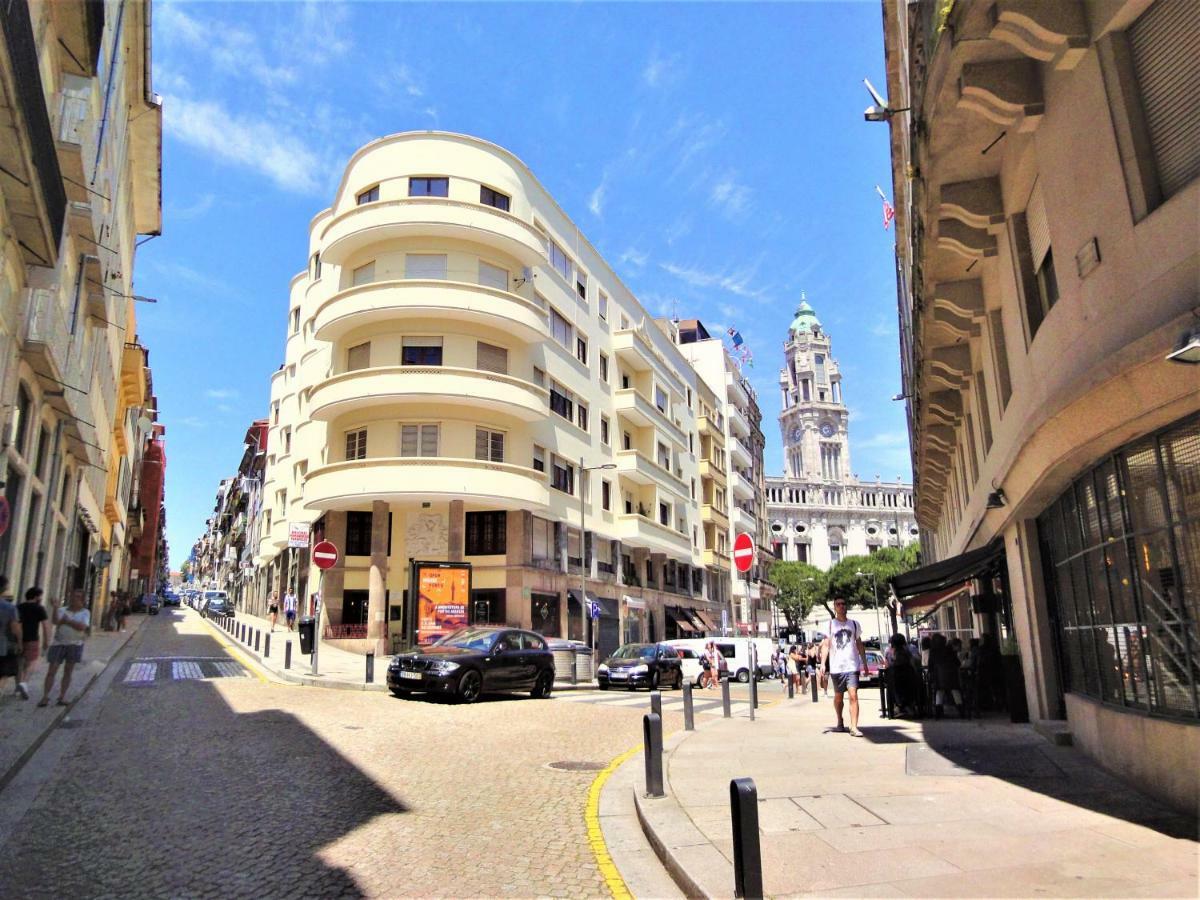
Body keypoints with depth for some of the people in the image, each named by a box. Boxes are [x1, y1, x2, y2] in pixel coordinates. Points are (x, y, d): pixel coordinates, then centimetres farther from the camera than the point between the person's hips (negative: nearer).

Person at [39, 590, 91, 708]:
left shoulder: (85, 612, 2)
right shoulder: (63, 610, 4)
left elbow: (82, 626, -14)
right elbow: (55, 621, -15)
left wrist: (67, 621, -9)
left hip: (75, 645, 0)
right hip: (59, 643, 0)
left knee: (68, 672, 6)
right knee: (52, 671, -3)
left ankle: (62, 697, 10)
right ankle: (45, 697, -2)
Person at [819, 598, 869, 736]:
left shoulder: (854, 624, 9)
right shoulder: (830, 624, 3)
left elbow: (859, 644, 15)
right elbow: (825, 645, -1)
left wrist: (864, 663, 13)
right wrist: (823, 663, -12)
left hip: (852, 666, 0)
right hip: (836, 667, 0)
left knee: (853, 695, -13)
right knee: (838, 696, 13)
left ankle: (854, 727, -14)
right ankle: (840, 723, 33)